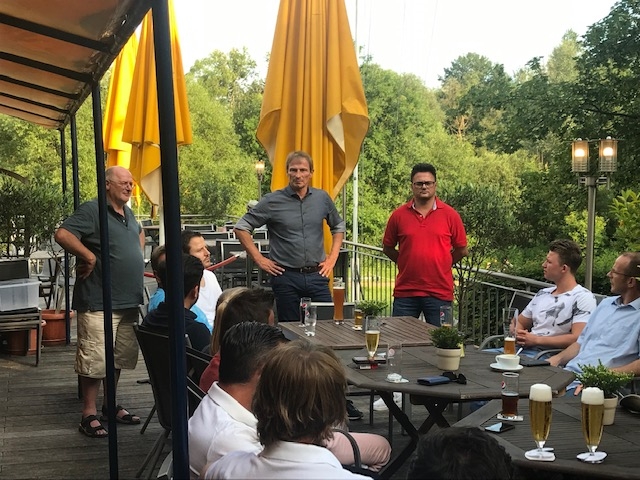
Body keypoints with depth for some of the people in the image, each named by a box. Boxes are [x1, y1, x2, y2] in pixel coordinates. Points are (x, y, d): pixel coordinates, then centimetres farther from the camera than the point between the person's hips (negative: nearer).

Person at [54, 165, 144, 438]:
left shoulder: (128, 213, 16)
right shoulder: (92, 210, -11)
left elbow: (139, 233, 39)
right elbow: (62, 234, -24)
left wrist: (138, 256, 24)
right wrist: (89, 257, -19)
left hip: (128, 302, 9)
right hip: (99, 302, -9)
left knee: (119, 357, 15)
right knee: (95, 360, -6)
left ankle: (111, 406, 27)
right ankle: (89, 415, 1)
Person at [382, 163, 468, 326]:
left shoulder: (450, 215, 1)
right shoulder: (398, 215, 3)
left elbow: (461, 250, 8)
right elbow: (387, 248, 13)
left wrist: (439, 264, 6)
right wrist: (407, 263, 7)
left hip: (439, 293, -1)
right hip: (405, 292, 1)